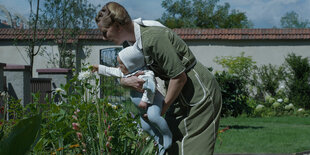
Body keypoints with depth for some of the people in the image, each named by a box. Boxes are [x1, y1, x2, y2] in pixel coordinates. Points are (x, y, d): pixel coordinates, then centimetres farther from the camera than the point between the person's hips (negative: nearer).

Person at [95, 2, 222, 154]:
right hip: (181, 96, 9)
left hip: (200, 94, -9)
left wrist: (162, 109, -13)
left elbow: (180, 77, -24)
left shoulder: (152, 37, -27)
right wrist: (126, 81, -16)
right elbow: (121, 72, 9)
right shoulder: (130, 42, 2)